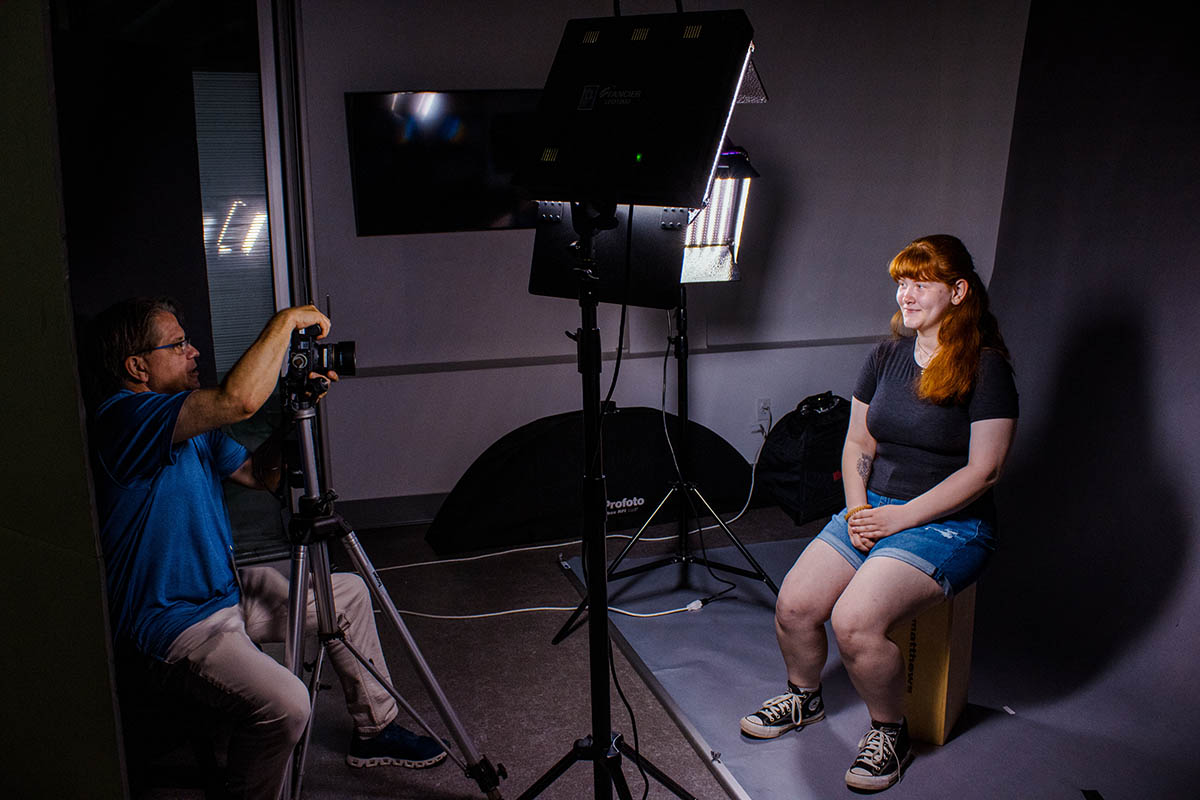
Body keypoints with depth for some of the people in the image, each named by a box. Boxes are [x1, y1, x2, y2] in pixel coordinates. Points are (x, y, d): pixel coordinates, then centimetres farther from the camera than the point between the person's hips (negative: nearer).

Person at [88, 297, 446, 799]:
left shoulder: (190, 422, 9)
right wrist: (287, 320, -24)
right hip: (174, 626, -10)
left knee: (349, 593, 18)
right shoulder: (123, 419, -23)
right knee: (284, 702, -32)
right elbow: (240, 399, -38)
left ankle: (375, 730, 30)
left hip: (227, 590, 11)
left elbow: (258, 474, 15)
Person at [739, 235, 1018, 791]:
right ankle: (803, 697, 20)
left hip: (949, 524, -6)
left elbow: (983, 470, -14)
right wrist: (858, 507, -4)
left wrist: (901, 517, -16)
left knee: (854, 621, -26)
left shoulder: (986, 368, -10)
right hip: (875, 510, 6)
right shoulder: (886, 357, 9)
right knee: (793, 604, -11)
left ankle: (890, 732, 2)